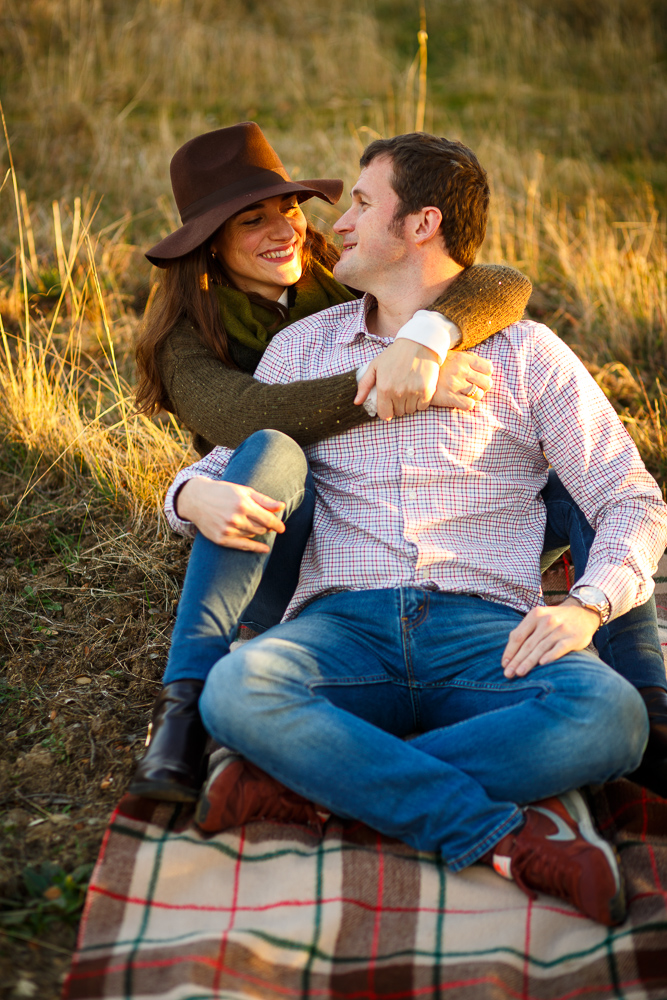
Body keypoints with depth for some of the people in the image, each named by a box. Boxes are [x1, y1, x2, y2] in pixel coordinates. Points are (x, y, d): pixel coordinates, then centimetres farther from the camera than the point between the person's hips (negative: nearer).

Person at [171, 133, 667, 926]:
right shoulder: (303, 347, 18)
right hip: (344, 622, 1)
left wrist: (584, 607, -13)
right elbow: (217, 472, 19)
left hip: (484, 628, -1)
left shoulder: (526, 353, 11)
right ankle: (506, 837, -27)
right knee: (236, 689, -33)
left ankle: (319, 778, -23)